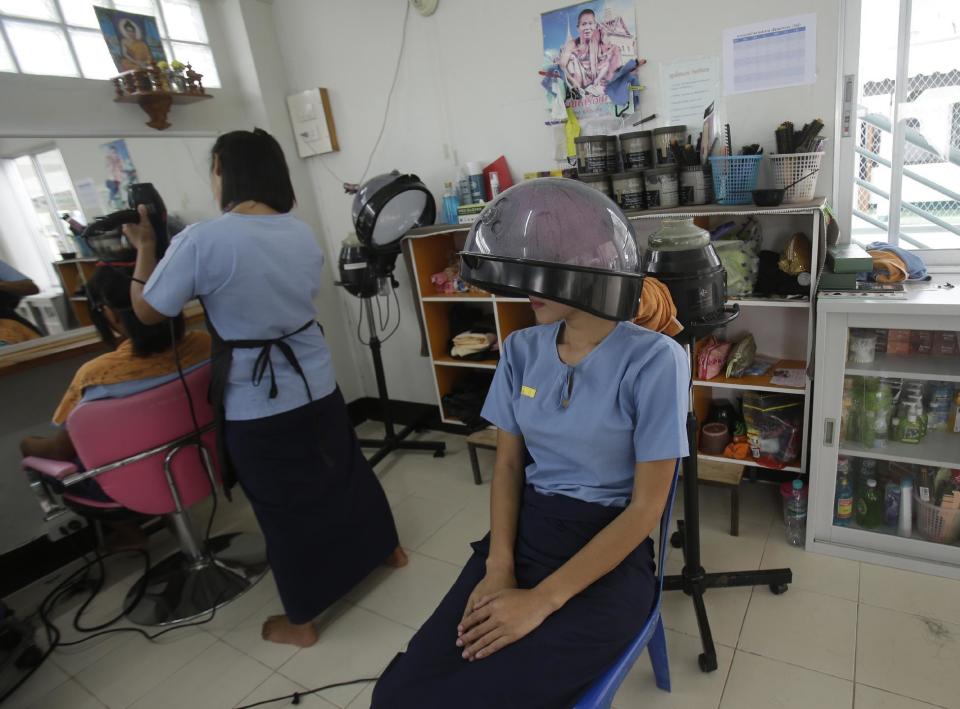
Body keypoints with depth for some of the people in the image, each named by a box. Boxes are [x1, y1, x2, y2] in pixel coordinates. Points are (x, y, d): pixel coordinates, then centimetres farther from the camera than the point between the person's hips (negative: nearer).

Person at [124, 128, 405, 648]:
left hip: (255, 404, -5)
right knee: (343, 469, 23)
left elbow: (148, 311, -6)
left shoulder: (201, 241, -18)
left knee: (284, 506, 9)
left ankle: (300, 621, 30)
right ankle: (386, 547, 46)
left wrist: (145, 247, 7)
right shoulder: (303, 234, 0)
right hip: (316, 384, 5)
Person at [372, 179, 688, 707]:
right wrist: (498, 568, -8)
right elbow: (508, 464, 7)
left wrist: (543, 600, -17)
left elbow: (646, 507, -13)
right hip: (525, 530, 4)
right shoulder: (521, 350, 1)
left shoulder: (653, 360, -15)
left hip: (610, 554, -4)